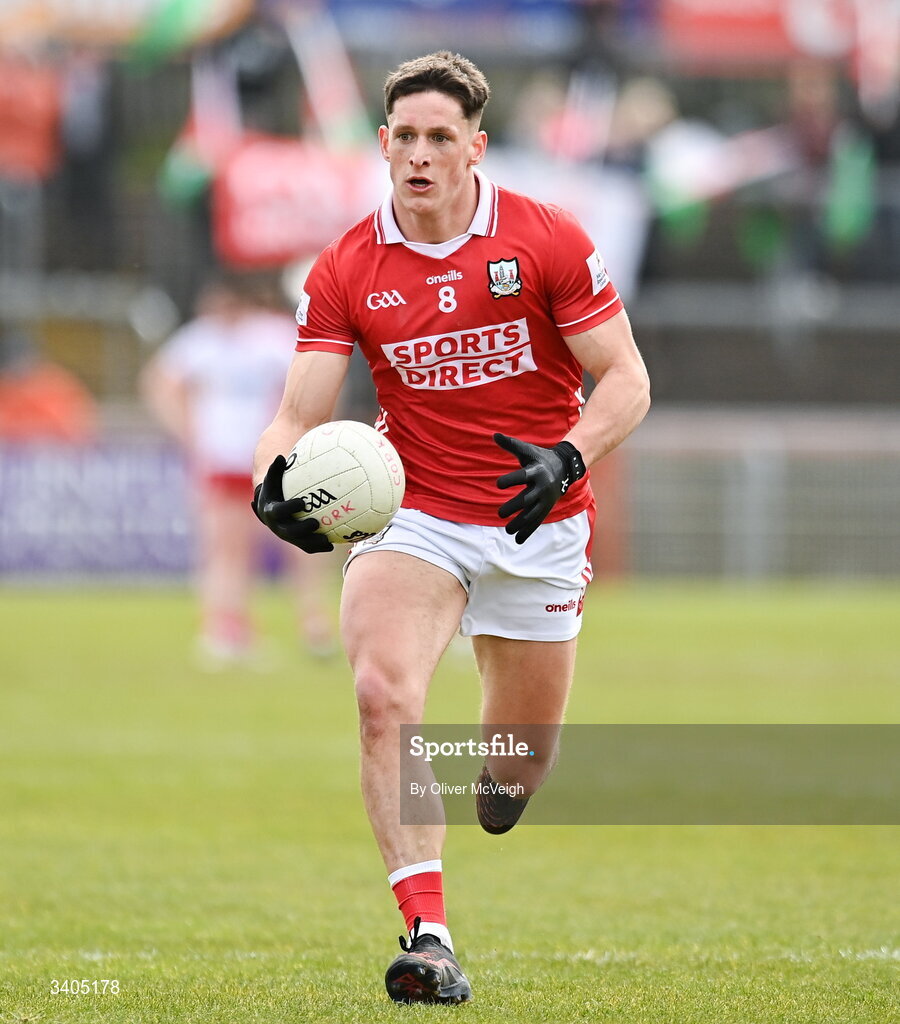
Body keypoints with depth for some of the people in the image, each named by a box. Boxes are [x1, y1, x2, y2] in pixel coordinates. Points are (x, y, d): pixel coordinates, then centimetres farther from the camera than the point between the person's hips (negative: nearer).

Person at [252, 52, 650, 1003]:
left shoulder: (549, 241, -9)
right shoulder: (346, 272, -4)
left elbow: (625, 379, -7)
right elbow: (300, 415, -6)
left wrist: (567, 457, -25)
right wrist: (274, 481, -28)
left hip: (537, 522, 0)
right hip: (413, 513, 0)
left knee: (521, 757, 10)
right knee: (384, 693, -27)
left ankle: (503, 767, 52)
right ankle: (428, 937, -30)